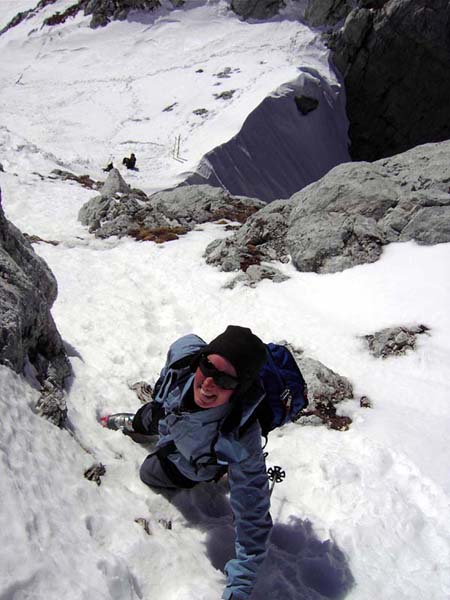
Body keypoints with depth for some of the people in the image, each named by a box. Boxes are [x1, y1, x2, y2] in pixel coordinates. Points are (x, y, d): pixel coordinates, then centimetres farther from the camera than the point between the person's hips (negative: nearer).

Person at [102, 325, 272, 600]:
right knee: (145, 421, 34)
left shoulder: (240, 439, -51)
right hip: (167, 415, 3)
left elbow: (253, 516, -41)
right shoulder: (184, 351, -40)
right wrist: (159, 396, 7)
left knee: (151, 474, 26)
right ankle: (127, 424, 72)